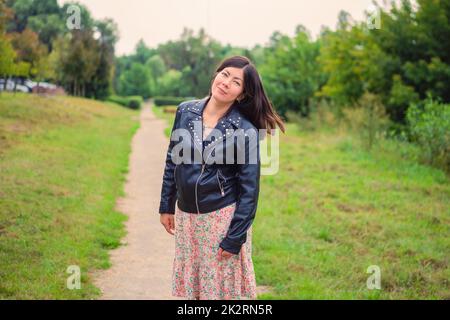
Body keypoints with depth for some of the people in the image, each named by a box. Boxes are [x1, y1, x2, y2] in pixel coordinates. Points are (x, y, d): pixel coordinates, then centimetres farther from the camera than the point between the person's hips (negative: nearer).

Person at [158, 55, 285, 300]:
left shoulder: (246, 131, -13)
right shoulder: (185, 111, -1)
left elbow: (249, 189, -11)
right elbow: (172, 161, 9)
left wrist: (234, 239, -12)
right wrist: (166, 206, 10)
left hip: (222, 216, -4)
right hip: (185, 215, 4)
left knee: (222, 284, 7)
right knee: (190, 283, 15)